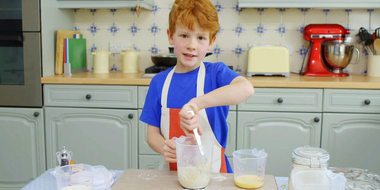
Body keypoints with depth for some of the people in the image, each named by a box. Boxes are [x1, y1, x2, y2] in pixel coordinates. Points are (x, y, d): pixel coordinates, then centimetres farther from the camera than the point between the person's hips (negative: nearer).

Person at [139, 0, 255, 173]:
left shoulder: (217, 73, -4)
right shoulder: (159, 82, 4)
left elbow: (247, 89, -25)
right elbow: (152, 133, 5)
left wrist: (196, 104, -35)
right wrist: (163, 146, -17)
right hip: (171, 170, 4)